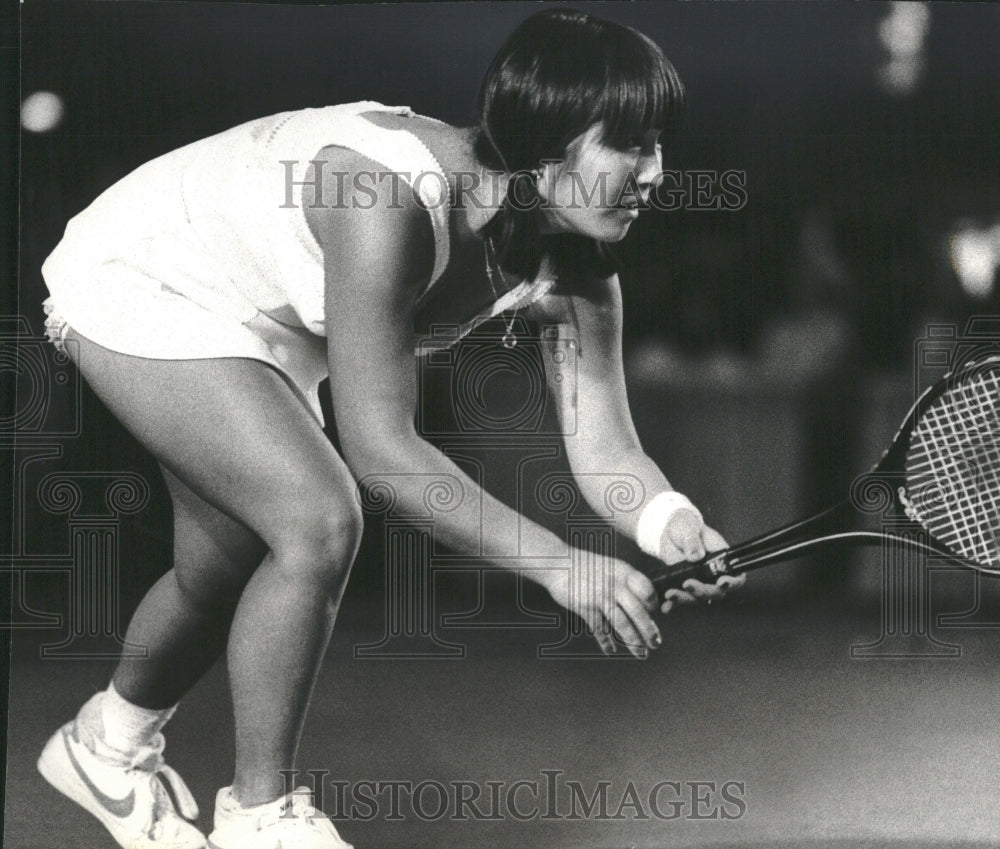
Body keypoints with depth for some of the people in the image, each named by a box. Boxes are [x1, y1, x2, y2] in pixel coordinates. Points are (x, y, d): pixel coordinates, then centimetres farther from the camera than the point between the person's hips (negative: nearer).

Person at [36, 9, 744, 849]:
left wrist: (673, 526, -40)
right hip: (139, 281, -8)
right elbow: (380, 443, -41)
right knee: (320, 521, -22)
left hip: (262, 323, 8)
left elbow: (604, 447, -18)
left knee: (230, 569, 17)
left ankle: (108, 746, 46)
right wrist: (554, 561, -46)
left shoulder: (575, 268, -18)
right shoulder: (391, 202, -41)